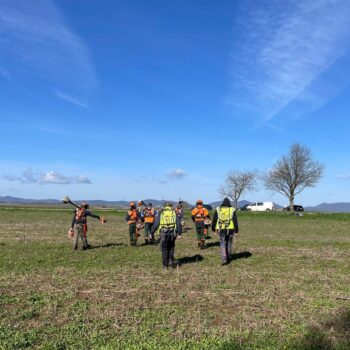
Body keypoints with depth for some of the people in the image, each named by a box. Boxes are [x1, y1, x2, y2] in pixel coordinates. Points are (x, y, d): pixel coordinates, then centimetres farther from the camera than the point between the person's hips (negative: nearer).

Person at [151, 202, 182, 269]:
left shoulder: (161, 213, 6)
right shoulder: (174, 213, 8)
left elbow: (155, 224, 4)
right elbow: (178, 224, 3)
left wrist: (152, 232, 11)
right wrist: (179, 232, 7)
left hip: (164, 233, -1)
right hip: (172, 233, 1)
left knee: (164, 249, 10)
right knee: (171, 248, 18)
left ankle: (165, 264, 14)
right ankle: (171, 261, 10)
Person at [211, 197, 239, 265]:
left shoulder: (218, 209, 2)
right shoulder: (232, 210, 0)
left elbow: (214, 220, 5)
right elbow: (235, 221, -3)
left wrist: (213, 228, 15)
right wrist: (236, 229, 2)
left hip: (221, 229, 0)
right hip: (230, 229, 0)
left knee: (223, 244, 4)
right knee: (229, 243, 16)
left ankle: (224, 258, -11)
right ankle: (228, 257, 26)